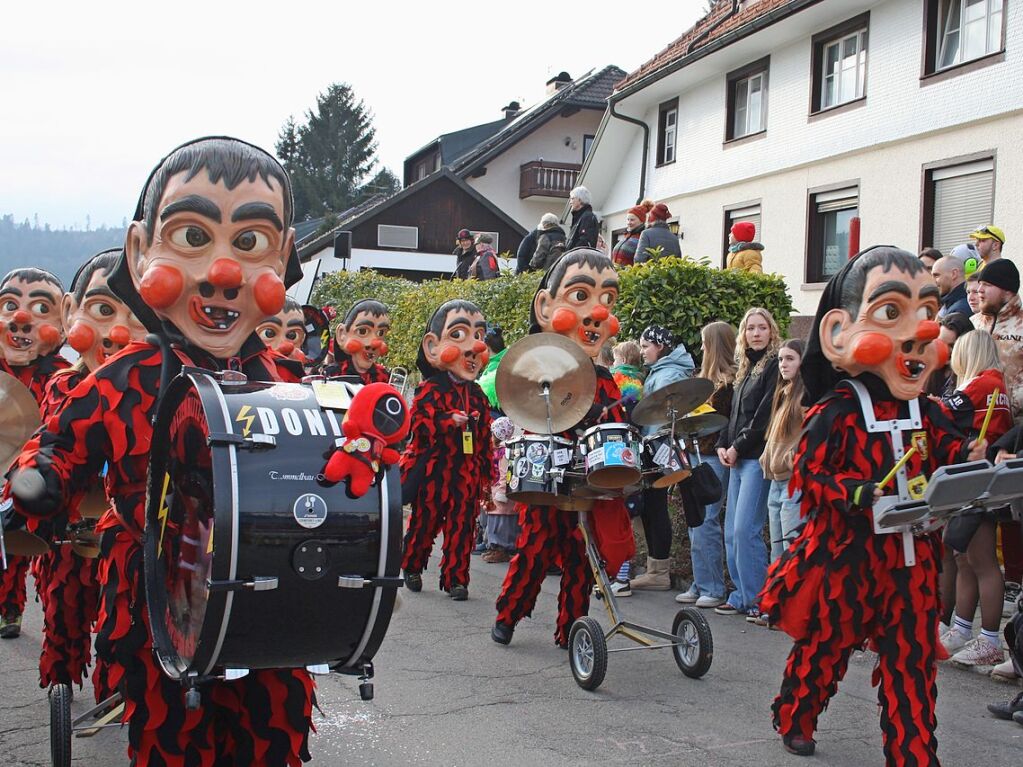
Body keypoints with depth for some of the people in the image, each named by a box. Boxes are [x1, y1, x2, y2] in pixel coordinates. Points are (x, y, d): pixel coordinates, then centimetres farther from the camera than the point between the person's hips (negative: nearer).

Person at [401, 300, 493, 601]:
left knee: (462, 527, 2)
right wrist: (450, 421, -28)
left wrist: (487, 475, 14)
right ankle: (411, 566, 26)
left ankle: (456, 578, 8)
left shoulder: (477, 395, 12)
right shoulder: (430, 390, -6)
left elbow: (485, 437, 15)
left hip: (467, 472, 4)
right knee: (425, 522, 7)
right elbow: (420, 423, -17)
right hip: (433, 471, -4)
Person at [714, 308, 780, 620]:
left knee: (746, 530, -12)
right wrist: (723, 444, 6)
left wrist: (738, 446, -11)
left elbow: (765, 414, -14)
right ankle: (741, 596, 15)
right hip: (738, 459, 9)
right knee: (732, 532, 8)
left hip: (758, 458, -9)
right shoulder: (746, 368, 20)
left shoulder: (775, 365, -6)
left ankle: (758, 600, -5)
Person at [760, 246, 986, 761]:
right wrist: (859, 494, -26)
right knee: (825, 643, 12)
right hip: (848, 554, -5)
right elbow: (810, 476, -14)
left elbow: (946, 452, 15)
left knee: (912, 656, 7)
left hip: (910, 557, 5)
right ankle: (793, 720, 35)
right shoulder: (836, 411, -14)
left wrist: (969, 461, -6)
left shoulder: (925, 412, 6)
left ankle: (912, 751, 18)